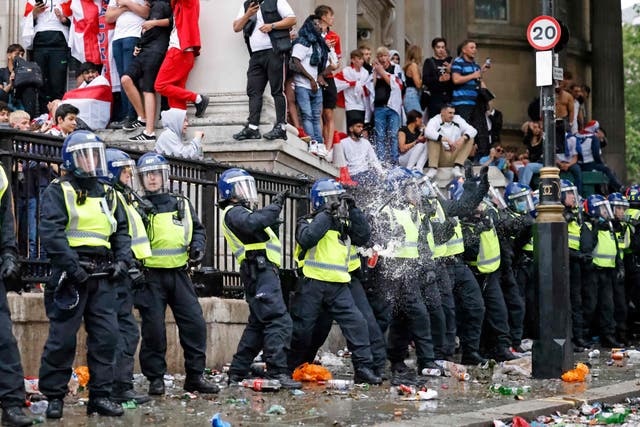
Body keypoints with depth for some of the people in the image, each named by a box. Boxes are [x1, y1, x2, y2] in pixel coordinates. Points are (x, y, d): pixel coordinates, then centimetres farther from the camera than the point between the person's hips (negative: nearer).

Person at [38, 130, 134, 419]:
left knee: (106, 335, 3)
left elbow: (122, 232, 21)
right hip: (71, 275, -6)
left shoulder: (107, 194, 18)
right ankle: (53, 396, 8)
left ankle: (100, 395, 11)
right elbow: (51, 232, -13)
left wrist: (123, 261, 4)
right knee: (62, 337, -3)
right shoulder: (58, 191, -1)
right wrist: (71, 266, -20)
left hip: (103, 276, 6)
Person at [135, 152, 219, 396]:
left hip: (178, 275, 3)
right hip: (151, 277, -3)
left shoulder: (182, 205, 12)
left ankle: (195, 376, 10)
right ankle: (155, 378, 10)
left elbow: (198, 229, 24)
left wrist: (198, 246, 4)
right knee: (153, 328, -2)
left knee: (195, 324, 0)